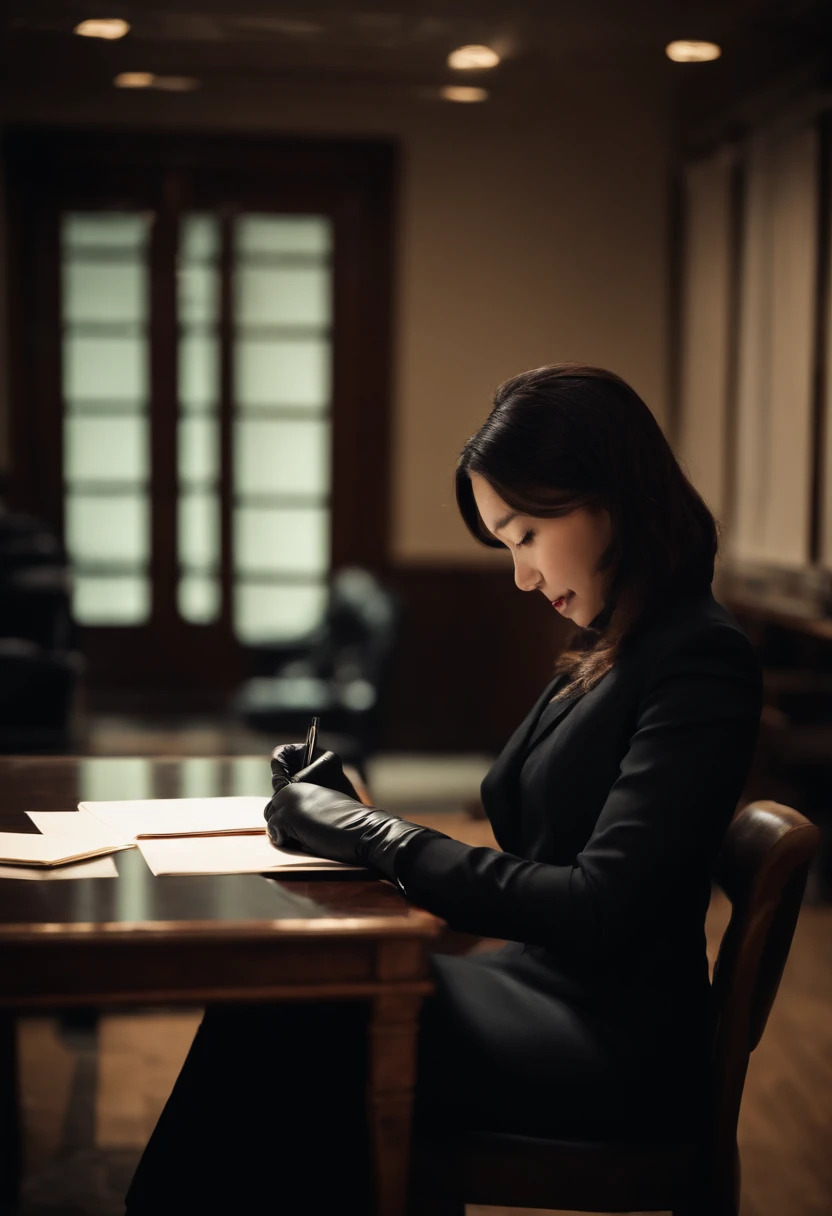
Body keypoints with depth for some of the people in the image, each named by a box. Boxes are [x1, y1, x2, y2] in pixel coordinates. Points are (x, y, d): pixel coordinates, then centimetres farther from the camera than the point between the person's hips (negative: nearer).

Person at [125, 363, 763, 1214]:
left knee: (273, 1034, -14)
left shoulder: (700, 662, -15)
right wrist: (354, 821, -2)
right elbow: (534, 866, 10)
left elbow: (601, 906, -22)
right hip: (550, 991, 8)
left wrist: (380, 839, -16)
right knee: (265, 1008, -8)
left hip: (618, 1049, -8)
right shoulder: (602, 657, 13)